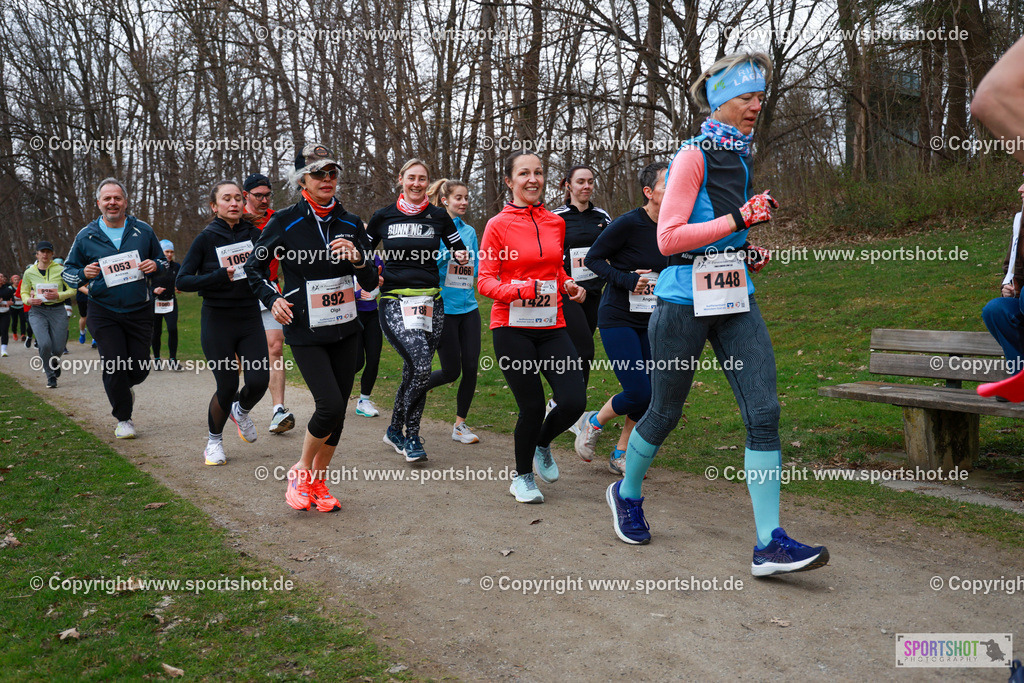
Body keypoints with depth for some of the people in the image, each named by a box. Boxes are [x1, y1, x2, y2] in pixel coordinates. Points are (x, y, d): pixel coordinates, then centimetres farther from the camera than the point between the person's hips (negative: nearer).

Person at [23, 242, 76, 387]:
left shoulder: (60, 270, -1)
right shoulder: (29, 273, 4)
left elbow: (72, 290, 1)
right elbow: (24, 293, 14)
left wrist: (58, 295, -17)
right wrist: (29, 300, -9)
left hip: (57, 311, 0)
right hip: (37, 311, 0)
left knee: (58, 349, -1)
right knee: (45, 344, -21)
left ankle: (54, 362, 39)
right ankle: (50, 376, 2)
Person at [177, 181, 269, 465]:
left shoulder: (254, 234, 3)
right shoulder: (206, 238, -6)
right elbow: (182, 281, -9)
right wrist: (221, 275, -21)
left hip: (250, 319, 3)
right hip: (217, 322, -3)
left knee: (259, 381, -8)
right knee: (227, 386, -3)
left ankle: (241, 411, 29)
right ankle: (214, 441, 24)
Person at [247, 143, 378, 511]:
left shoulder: (350, 223, 4)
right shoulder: (285, 222, -6)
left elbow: (370, 282, 7)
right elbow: (254, 267, 7)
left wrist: (358, 257, -13)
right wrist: (273, 299, -8)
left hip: (345, 329, 5)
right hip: (305, 332, -4)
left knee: (338, 409, 6)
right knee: (330, 405, -15)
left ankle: (318, 482, 25)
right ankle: (301, 472, 11)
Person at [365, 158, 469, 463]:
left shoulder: (438, 217, 8)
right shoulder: (384, 217, 6)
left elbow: (460, 250, 18)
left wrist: (462, 256, -4)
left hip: (430, 301, 3)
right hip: (394, 302, -2)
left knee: (414, 371, 4)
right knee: (420, 364, -21)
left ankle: (397, 430, 23)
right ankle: (409, 434, -5)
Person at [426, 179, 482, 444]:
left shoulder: (469, 231, 12)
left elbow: (477, 269, 12)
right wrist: (447, 255, -21)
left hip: (468, 307, 5)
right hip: (443, 309, -5)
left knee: (470, 367, 1)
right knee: (451, 371, -2)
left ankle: (460, 425, 15)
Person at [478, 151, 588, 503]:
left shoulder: (556, 223, 10)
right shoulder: (498, 225, -4)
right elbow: (485, 281, -5)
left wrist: (570, 286, 4)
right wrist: (520, 290, -22)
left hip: (551, 326, 4)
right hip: (512, 328, -4)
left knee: (574, 401, -7)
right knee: (532, 406, -3)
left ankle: (542, 445, 28)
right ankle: (522, 477, 24)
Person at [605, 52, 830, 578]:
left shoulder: (739, 156, 14)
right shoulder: (694, 156, -10)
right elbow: (668, 239, -17)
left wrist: (752, 215, 14)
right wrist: (738, 220, -21)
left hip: (735, 301, 7)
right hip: (685, 301, -7)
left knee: (764, 412, -7)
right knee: (665, 412, 8)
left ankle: (769, 542, -5)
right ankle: (626, 493, 36)